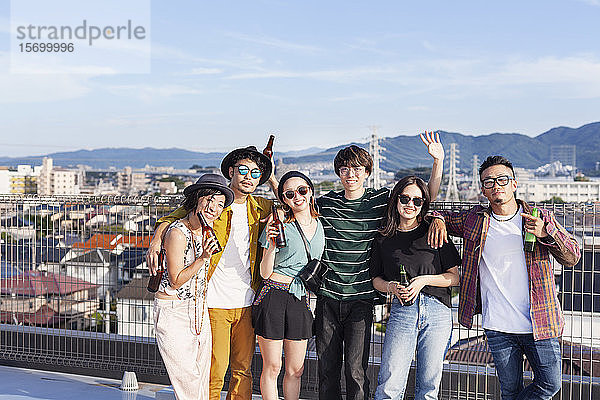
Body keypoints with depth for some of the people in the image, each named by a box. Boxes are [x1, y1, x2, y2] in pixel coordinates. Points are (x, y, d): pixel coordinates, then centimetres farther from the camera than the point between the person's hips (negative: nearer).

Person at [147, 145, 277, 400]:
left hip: (247, 303, 4)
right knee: (215, 369, -3)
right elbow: (172, 218, -1)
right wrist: (156, 238, -20)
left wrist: (271, 179, 10)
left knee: (243, 369, 11)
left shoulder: (260, 208, 8)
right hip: (215, 303, -4)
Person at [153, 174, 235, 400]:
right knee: (188, 380, -4)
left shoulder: (209, 228, 3)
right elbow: (176, 280, -16)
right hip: (173, 311, -7)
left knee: (202, 378, 9)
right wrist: (203, 258, -26)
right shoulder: (177, 233, -19)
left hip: (199, 309, 7)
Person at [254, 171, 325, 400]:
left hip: (301, 301, 5)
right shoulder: (280, 225, -6)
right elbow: (265, 273, -8)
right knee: (272, 368, 2)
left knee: (295, 370, 10)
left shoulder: (319, 224, 10)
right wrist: (271, 245, -21)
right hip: (273, 297, -5)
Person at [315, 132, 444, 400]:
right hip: (328, 297, 2)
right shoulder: (325, 203, 6)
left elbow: (427, 196, 6)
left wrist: (438, 160, -6)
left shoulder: (381, 200, 2)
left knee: (356, 370, -2)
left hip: (360, 299, -2)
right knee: (327, 366, 9)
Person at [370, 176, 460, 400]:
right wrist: (392, 287, -6)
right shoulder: (383, 238, 9)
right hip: (401, 311, 0)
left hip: (437, 312, 0)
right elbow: (376, 280, 14)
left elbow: (454, 278, 6)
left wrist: (424, 280, -9)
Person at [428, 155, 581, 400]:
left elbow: (572, 258, -2)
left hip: (540, 324, 0)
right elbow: (445, 216, 21)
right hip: (498, 328, 0)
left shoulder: (540, 218, 2)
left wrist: (546, 234, -18)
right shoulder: (474, 220, 4)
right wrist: (437, 219, -2)